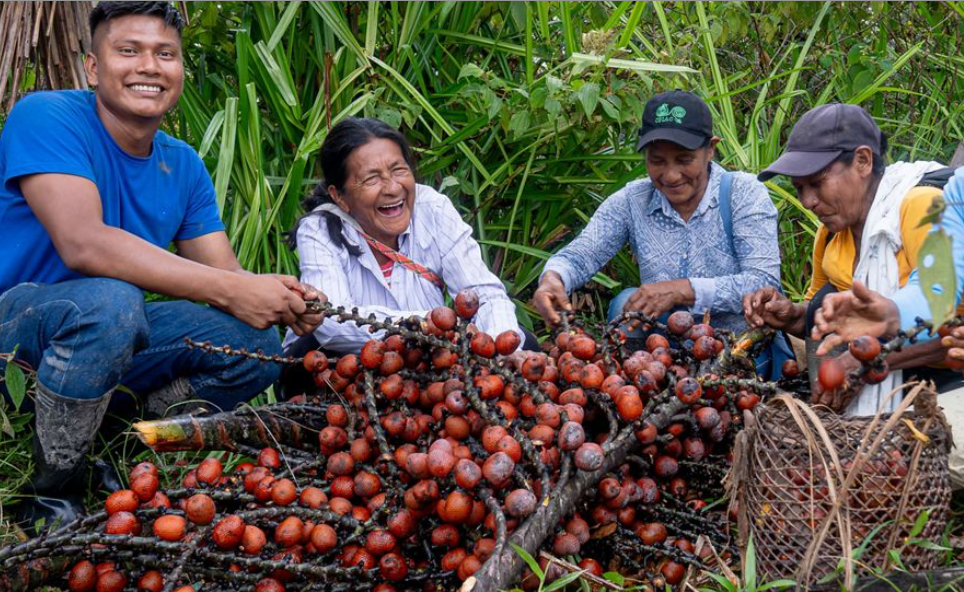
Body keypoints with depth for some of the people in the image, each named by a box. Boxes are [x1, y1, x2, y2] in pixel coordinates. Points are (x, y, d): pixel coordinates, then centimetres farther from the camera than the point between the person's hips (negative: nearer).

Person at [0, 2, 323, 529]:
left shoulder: (183, 165, 5)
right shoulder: (46, 117, -16)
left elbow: (226, 275, 0)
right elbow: (82, 244, -31)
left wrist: (286, 301, -25)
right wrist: (228, 290, -33)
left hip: (108, 338, 7)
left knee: (256, 345, -8)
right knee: (110, 300, -37)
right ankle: (48, 496, -17)